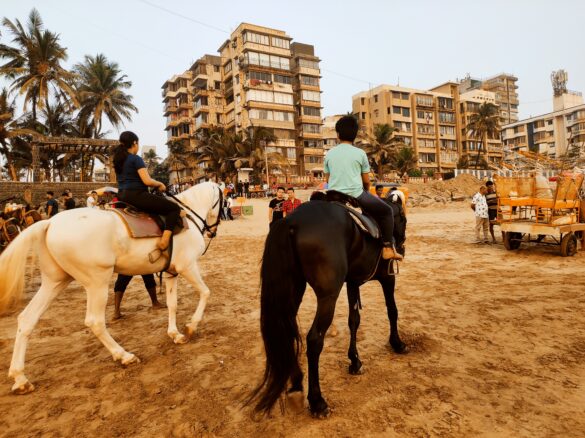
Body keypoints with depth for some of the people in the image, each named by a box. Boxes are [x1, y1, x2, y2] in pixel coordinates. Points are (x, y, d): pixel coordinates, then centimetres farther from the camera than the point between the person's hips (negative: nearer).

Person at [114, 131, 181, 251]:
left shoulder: (118, 159, 16)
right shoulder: (136, 159, -10)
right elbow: (147, 181, -19)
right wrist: (160, 184, -1)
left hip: (122, 196, 9)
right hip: (136, 195, -9)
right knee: (175, 208, -10)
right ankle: (165, 239, -28)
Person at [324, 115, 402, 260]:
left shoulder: (329, 154, 7)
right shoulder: (360, 153, 0)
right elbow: (366, 181, 6)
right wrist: (365, 193, 26)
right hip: (356, 195, -3)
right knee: (387, 211, 14)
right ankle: (388, 248, 9)